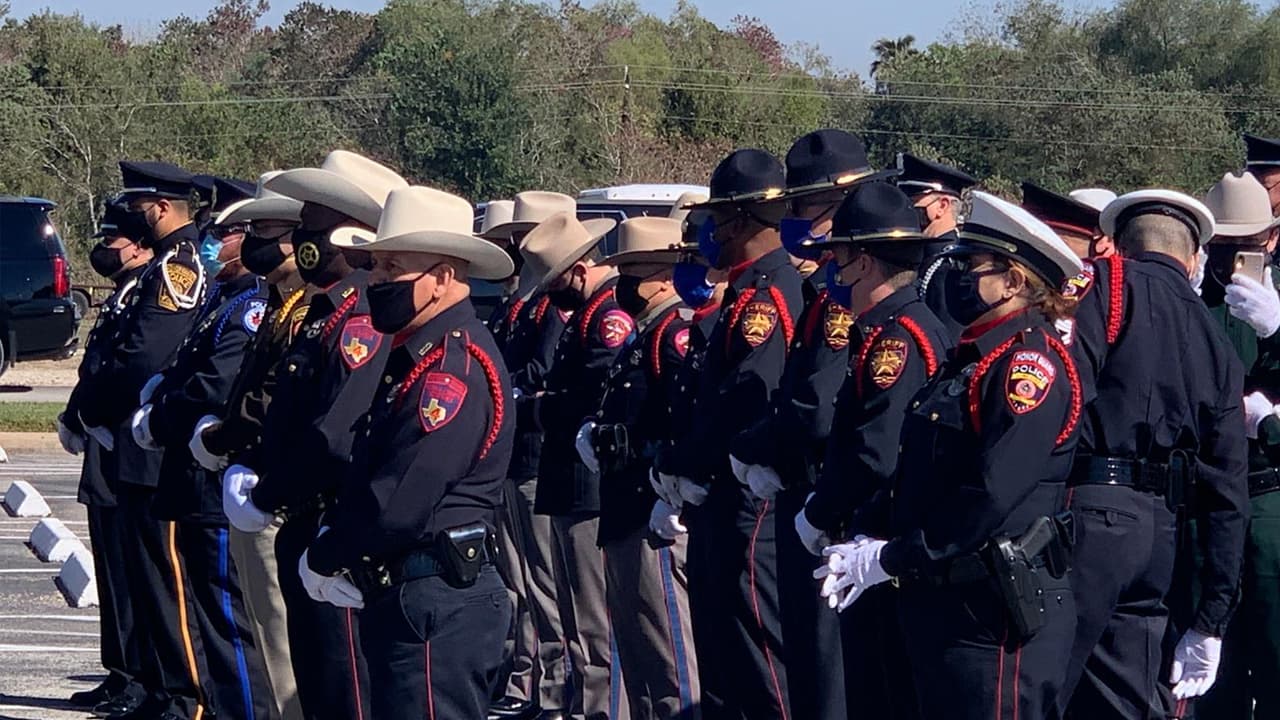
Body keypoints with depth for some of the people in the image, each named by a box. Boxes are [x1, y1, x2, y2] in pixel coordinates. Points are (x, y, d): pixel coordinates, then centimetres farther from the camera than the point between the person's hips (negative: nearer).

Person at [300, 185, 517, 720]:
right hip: (401, 597, 11)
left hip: (437, 608, -11)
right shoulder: (415, 353, 16)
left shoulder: (456, 363, -17)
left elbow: (399, 502, -23)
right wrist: (334, 545, 1)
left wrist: (322, 557, -8)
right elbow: (366, 471, 19)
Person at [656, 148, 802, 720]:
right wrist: (681, 479, 11)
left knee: (757, 658, -7)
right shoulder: (750, 291, 15)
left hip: (747, 506, -10)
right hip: (717, 501, 10)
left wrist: (679, 470, -14)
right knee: (718, 651, 17)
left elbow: (748, 404, -25)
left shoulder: (765, 296, -17)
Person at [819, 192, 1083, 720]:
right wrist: (864, 537, -2)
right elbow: (914, 471, 15)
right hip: (938, 598, 10)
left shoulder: (1032, 362, -13)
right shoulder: (968, 360, 17)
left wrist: (893, 559, -17)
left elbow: (994, 493, -22)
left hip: (998, 612, -10)